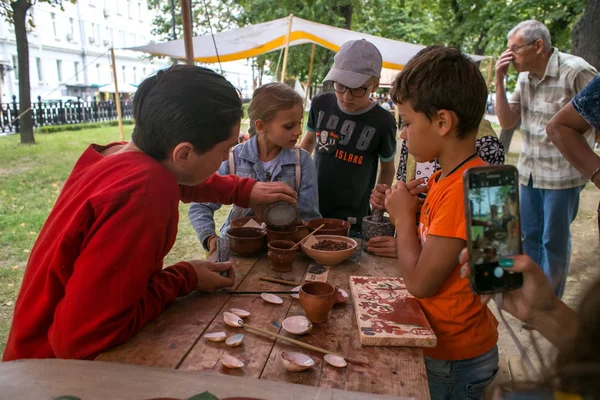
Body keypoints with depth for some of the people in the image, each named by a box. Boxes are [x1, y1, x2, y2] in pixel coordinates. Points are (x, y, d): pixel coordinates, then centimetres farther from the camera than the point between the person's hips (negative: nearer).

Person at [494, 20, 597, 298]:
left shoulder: (576, 71, -14)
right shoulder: (525, 76, 4)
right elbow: (507, 121, 1)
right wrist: (500, 80, -7)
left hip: (562, 174, -6)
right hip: (529, 171, 6)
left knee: (554, 242, 5)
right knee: (529, 237, 15)